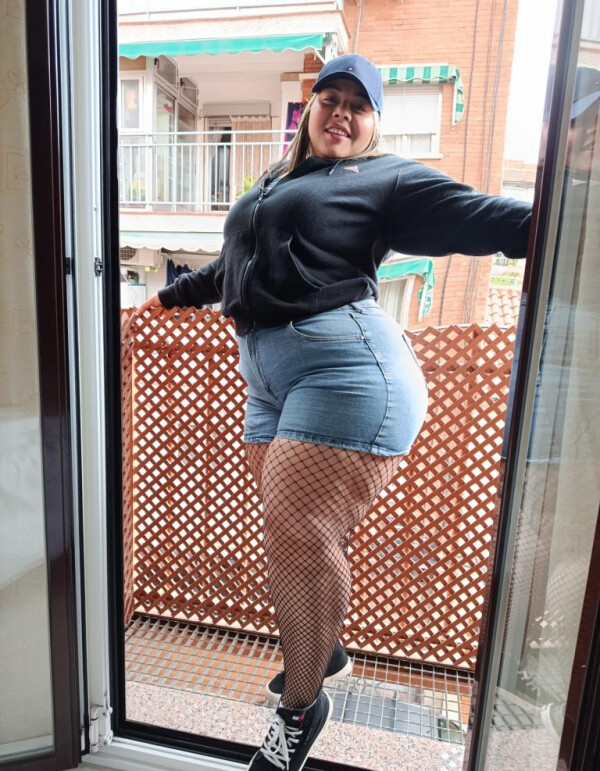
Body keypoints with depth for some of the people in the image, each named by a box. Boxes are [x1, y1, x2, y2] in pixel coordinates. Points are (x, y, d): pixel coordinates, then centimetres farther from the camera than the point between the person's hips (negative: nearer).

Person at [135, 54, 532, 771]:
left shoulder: (385, 178, 9)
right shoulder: (272, 185, 31)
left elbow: (477, 217, -3)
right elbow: (232, 269, 40)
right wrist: (169, 295, 50)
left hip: (344, 363, -7)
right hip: (267, 375, 7)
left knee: (299, 537, -10)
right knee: (290, 535, 10)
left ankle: (301, 707, 14)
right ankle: (323, 649, 36)